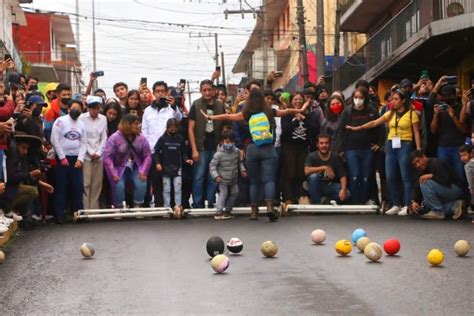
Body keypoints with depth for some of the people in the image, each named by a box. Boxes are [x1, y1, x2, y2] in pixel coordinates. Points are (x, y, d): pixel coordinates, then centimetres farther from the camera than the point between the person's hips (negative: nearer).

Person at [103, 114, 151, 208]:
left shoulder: (141, 138, -5)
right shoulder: (114, 138, -14)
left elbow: (147, 155, -1)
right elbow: (107, 157, -14)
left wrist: (143, 172, -13)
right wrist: (114, 174, -20)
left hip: (135, 168, 3)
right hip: (119, 168, -2)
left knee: (141, 183, -21)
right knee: (119, 185, -24)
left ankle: (137, 207, -4)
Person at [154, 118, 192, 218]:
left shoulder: (180, 139, 1)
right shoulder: (162, 139, -4)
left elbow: (184, 152, 9)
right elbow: (156, 152, -1)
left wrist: (186, 159, -8)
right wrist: (157, 163, -12)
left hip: (177, 168, 1)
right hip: (165, 168, -1)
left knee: (178, 189, -1)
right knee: (166, 189, 5)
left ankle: (178, 206, 5)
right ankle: (167, 208, 11)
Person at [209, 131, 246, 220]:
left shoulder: (236, 151, -5)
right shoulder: (219, 154, -20)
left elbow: (240, 162, 13)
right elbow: (212, 165, -14)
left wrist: (242, 170, 3)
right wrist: (216, 176, -21)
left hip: (233, 179, 6)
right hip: (223, 179, -6)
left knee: (235, 193, 10)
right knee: (223, 193, -14)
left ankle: (227, 210, 24)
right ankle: (219, 212, -15)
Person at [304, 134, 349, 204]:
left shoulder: (336, 158, -3)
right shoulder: (312, 156, -9)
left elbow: (343, 176, -7)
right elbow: (307, 171, -27)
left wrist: (343, 189, -26)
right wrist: (324, 168, -31)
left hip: (331, 186, 2)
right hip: (317, 187, -2)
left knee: (347, 194, -26)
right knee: (313, 176, -34)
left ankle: (328, 201, 3)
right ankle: (316, 204, -19)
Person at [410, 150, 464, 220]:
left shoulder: (436, 163, -19)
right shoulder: (423, 171, 9)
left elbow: (447, 181, -30)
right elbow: (418, 189, 2)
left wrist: (431, 176, -32)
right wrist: (413, 201, -14)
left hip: (455, 190, -10)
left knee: (426, 183, -25)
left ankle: (438, 212, -15)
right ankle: (453, 206, 7)